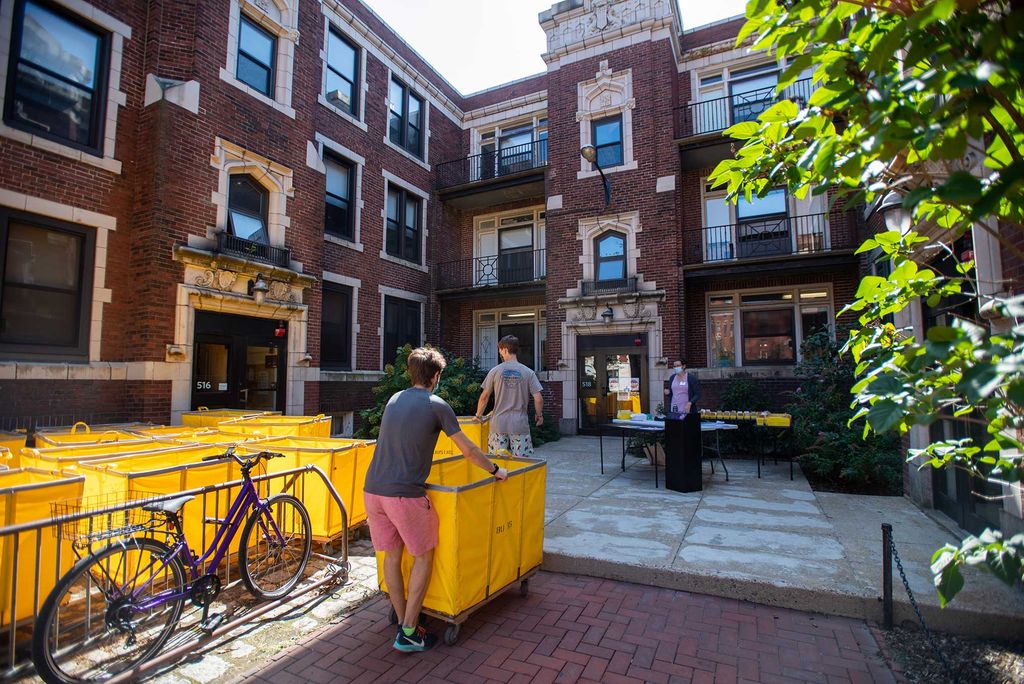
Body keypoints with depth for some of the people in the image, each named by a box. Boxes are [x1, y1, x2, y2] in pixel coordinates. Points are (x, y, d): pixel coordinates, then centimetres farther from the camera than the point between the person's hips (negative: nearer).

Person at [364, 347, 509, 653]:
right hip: (405, 494, -6)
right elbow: (468, 450, -1)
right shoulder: (437, 406, -5)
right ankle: (408, 633, 16)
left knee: (392, 555, 18)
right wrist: (495, 470, 14)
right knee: (423, 556, 12)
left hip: (372, 490, 6)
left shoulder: (394, 399, 13)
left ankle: (403, 623, 31)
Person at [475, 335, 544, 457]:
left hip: (499, 424, 0)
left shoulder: (495, 371, -2)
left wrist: (478, 415, 17)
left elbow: (484, 397, 3)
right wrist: (539, 415, 13)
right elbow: (538, 399, -5)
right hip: (520, 425, 0)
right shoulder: (528, 372, -2)